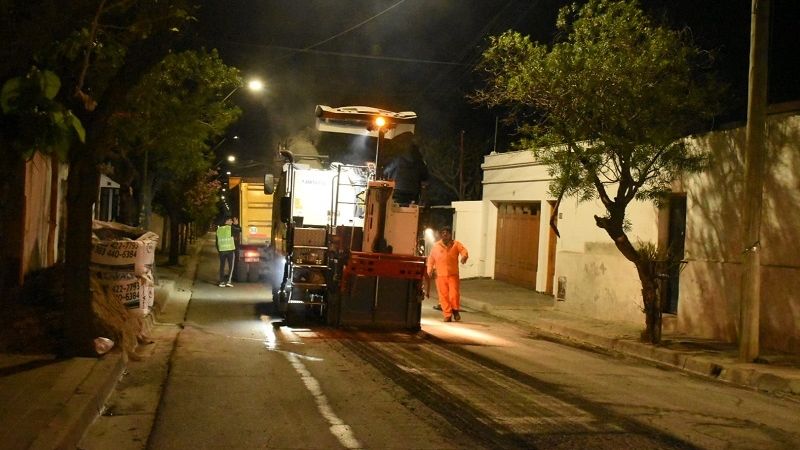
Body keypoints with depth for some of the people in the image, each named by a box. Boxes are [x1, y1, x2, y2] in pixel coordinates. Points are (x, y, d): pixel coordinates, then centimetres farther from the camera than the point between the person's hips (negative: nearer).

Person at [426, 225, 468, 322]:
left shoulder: (456, 244, 4)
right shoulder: (436, 246, 11)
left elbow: (464, 250, -12)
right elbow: (431, 258, 19)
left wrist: (464, 256, -34)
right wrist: (430, 269, 7)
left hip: (453, 275, -2)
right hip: (440, 275, 2)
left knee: (454, 293, -10)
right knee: (443, 296, 1)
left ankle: (455, 310, 15)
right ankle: (447, 315, 12)